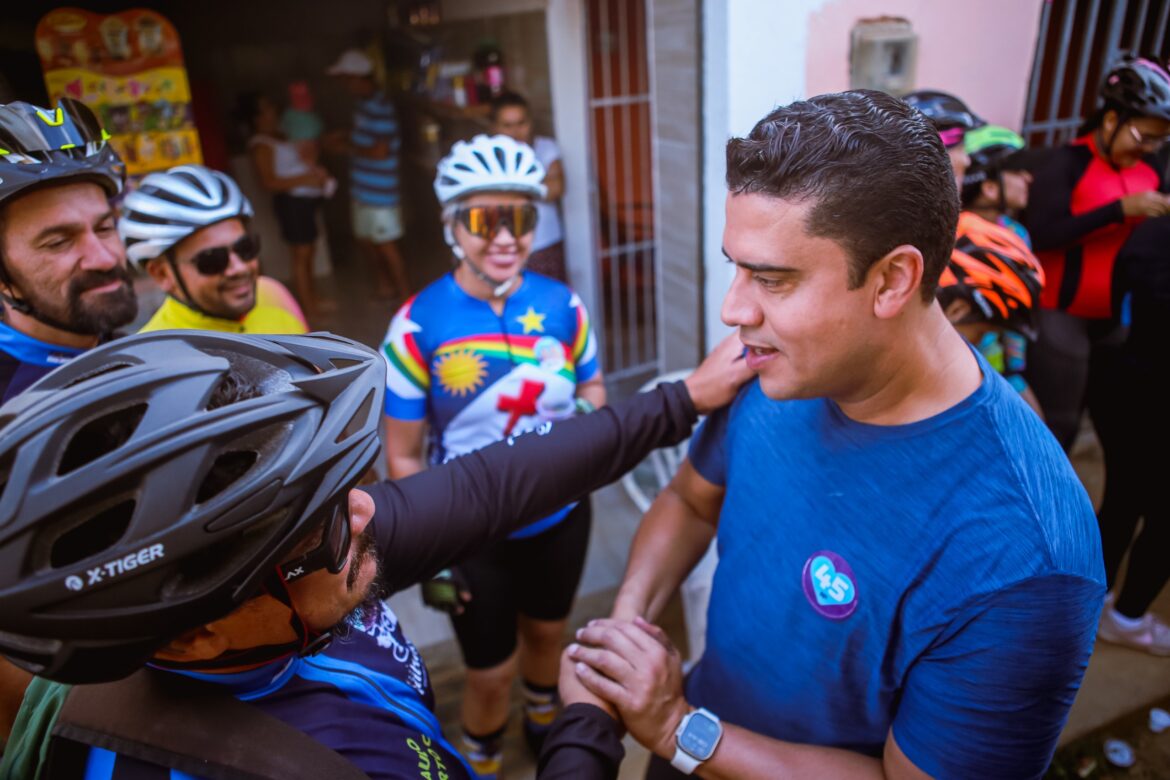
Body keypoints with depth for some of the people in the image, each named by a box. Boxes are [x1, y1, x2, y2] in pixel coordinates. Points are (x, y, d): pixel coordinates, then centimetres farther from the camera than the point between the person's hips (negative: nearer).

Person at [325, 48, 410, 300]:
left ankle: (405, 293, 17)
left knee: (386, 242, 2)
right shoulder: (365, 103, 8)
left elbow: (380, 151, -23)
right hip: (364, 188, 9)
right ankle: (383, 284, 38)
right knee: (370, 239, 20)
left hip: (379, 191, -9)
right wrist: (344, 138, 4)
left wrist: (346, 148, -12)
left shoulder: (380, 107, -21)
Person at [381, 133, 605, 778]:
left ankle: (544, 718, 61)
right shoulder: (418, 324, -19)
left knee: (546, 633, 28)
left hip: (560, 515, 3)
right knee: (490, 673, 14)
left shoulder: (562, 305, -12)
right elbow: (402, 457, -12)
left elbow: (592, 396, 4)